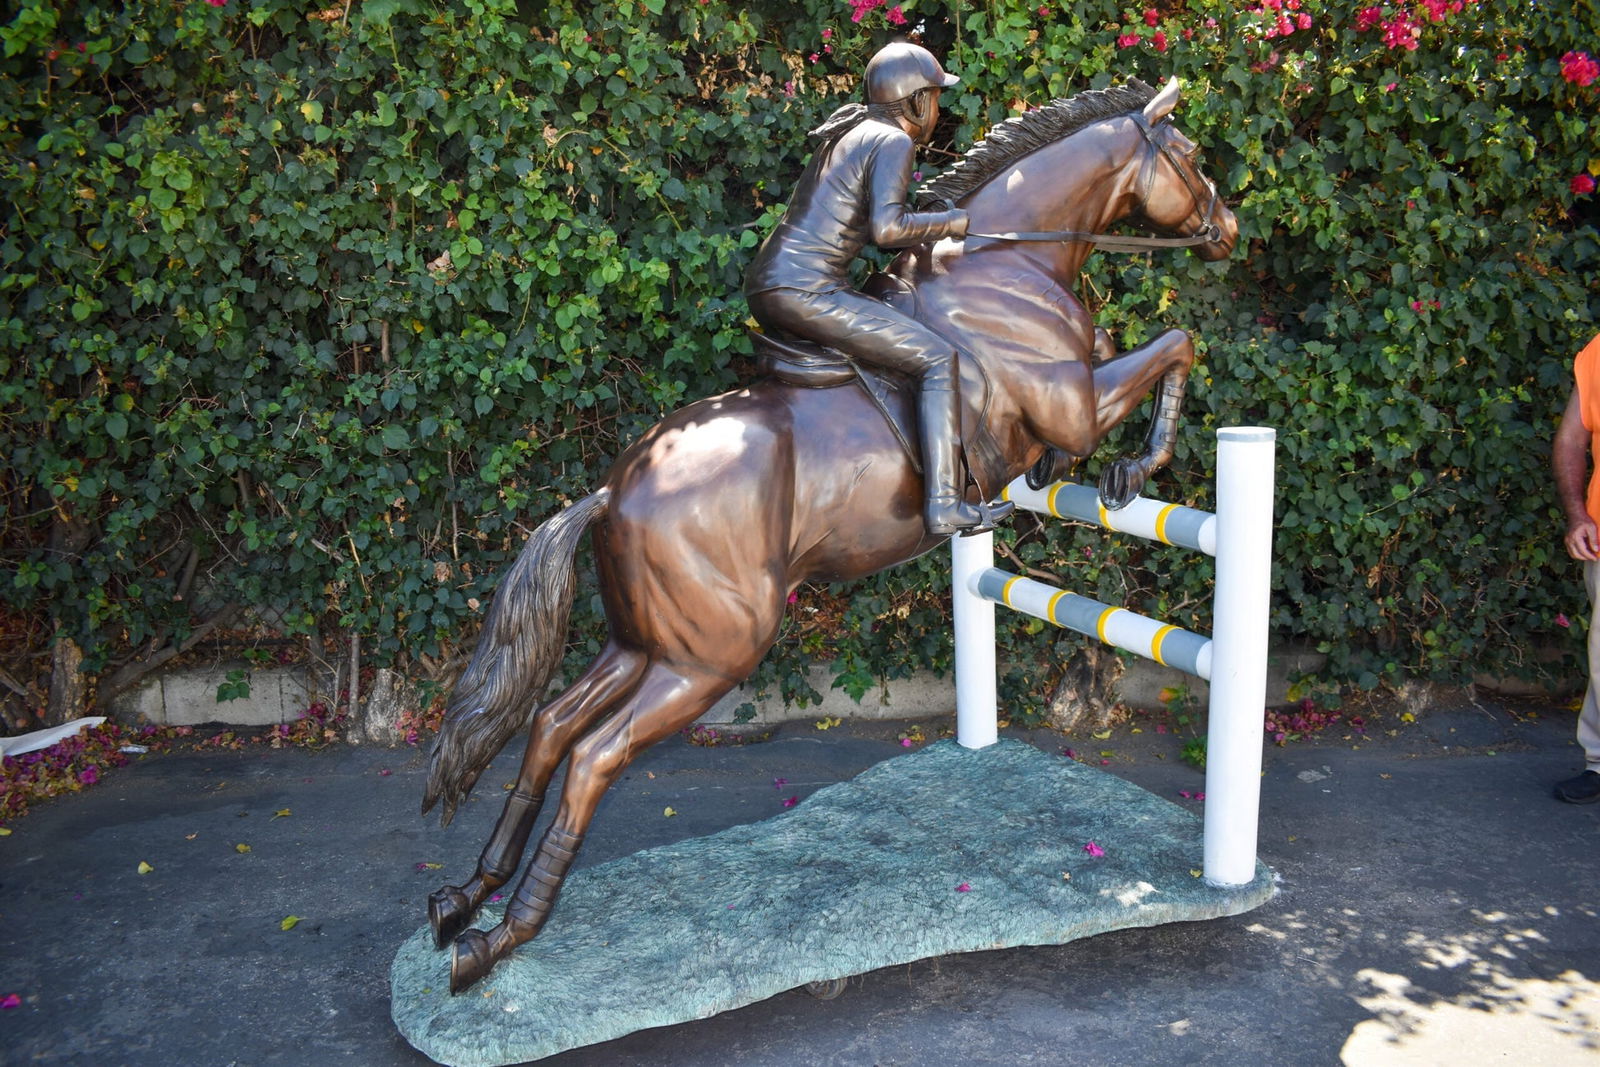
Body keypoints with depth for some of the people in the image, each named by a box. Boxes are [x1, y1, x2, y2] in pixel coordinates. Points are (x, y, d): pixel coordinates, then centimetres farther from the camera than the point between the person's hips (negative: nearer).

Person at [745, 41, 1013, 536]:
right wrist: (957, 221, -6)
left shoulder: (850, 126, 21)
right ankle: (943, 504, -18)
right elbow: (886, 228, -19)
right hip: (805, 293, -10)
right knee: (937, 357, -9)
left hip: (763, 288, 10)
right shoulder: (894, 142, -5)